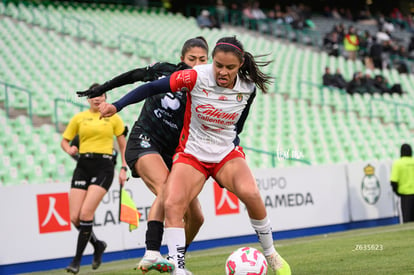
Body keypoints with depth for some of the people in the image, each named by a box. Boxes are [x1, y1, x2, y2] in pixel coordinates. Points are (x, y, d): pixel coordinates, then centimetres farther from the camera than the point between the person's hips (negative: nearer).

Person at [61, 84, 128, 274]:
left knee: (86, 213, -17)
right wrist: (69, 149, -6)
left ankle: (77, 259, -7)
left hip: (104, 167, -3)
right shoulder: (79, 118, 11)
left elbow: (123, 144, 12)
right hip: (83, 166, 3)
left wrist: (124, 169, 3)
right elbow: (64, 140, 16)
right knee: (75, 217, -6)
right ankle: (97, 244, 23)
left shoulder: (113, 117, 7)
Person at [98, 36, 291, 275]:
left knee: (250, 194, -26)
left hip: (227, 153, 1)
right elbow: (153, 87, -14)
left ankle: (271, 254, -4)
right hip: (191, 154, -1)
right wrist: (117, 106, -20)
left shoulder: (248, 88, -9)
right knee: (172, 204, -23)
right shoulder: (196, 77, -18)